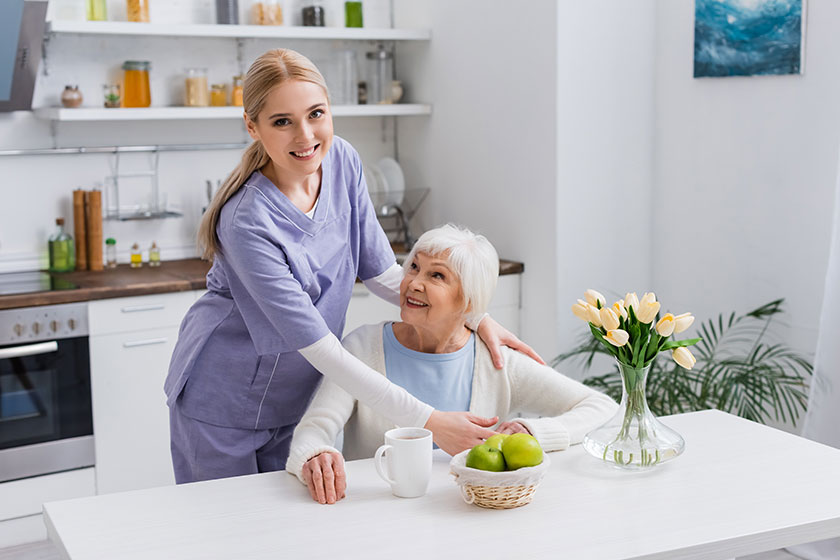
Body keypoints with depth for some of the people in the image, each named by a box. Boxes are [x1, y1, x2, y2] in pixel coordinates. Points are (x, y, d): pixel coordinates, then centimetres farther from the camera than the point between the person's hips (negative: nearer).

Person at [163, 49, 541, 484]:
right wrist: (426, 420, -30)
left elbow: (380, 271, -1)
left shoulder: (342, 161, -11)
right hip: (223, 404, -5)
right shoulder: (246, 223, -31)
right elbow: (318, 345, -30)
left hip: (294, 397, 5)